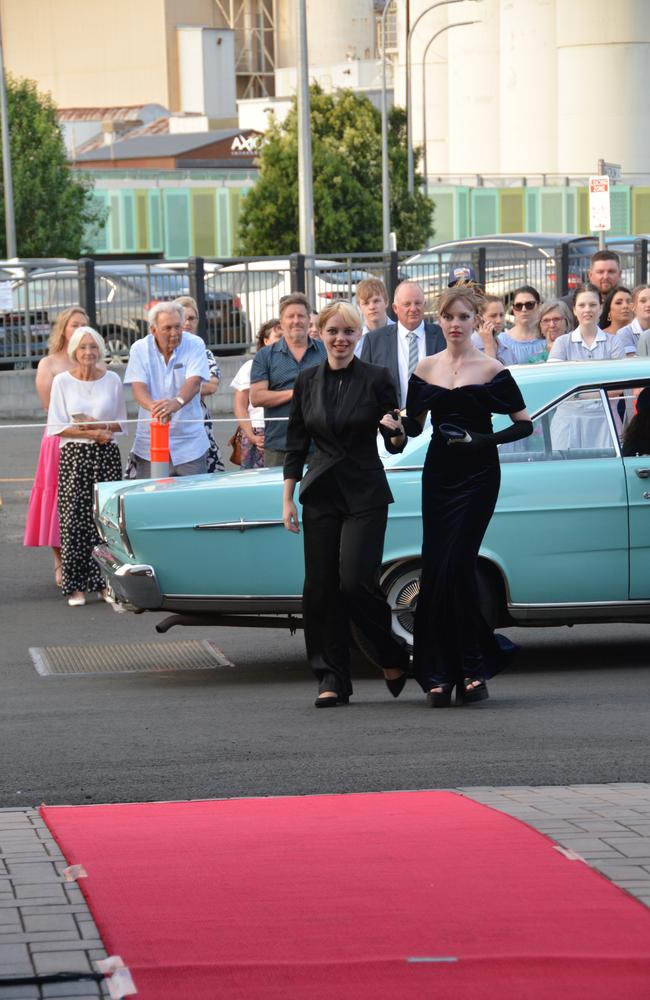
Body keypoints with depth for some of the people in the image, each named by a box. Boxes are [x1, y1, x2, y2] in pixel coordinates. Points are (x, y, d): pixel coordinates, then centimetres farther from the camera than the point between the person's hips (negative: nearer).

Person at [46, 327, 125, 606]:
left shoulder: (112, 380, 7)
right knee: (75, 520, -7)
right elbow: (56, 427, 0)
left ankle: (105, 581, 5)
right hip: (74, 456, -1)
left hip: (106, 456, 1)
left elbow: (121, 422, 12)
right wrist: (91, 433, -10)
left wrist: (99, 425, -8)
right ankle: (75, 586, -1)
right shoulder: (62, 381, 2)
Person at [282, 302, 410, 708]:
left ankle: (393, 657, 10)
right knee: (321, 589, -1)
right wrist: (288, 499, 6)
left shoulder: (377, 379, -3)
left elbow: (395, 445, 1)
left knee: (356, 582, -13)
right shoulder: (308, 381, 6)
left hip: (365, 495, -3)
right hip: (321, 493, 3)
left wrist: (397, 431, -22)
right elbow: (297, 444, 11)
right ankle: (332, 680, 7)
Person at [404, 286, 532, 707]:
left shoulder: (492, 370, -4)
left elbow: (525, 424, -3)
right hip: (438, 472, 4)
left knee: (457, 566, -13)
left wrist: (483, 439, -17)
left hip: (478, 475, -4)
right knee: (435, 571, -1)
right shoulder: (426, 369, 8)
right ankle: (439, 675, 4)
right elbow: (414, 426, 13)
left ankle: (473, 667, -3)